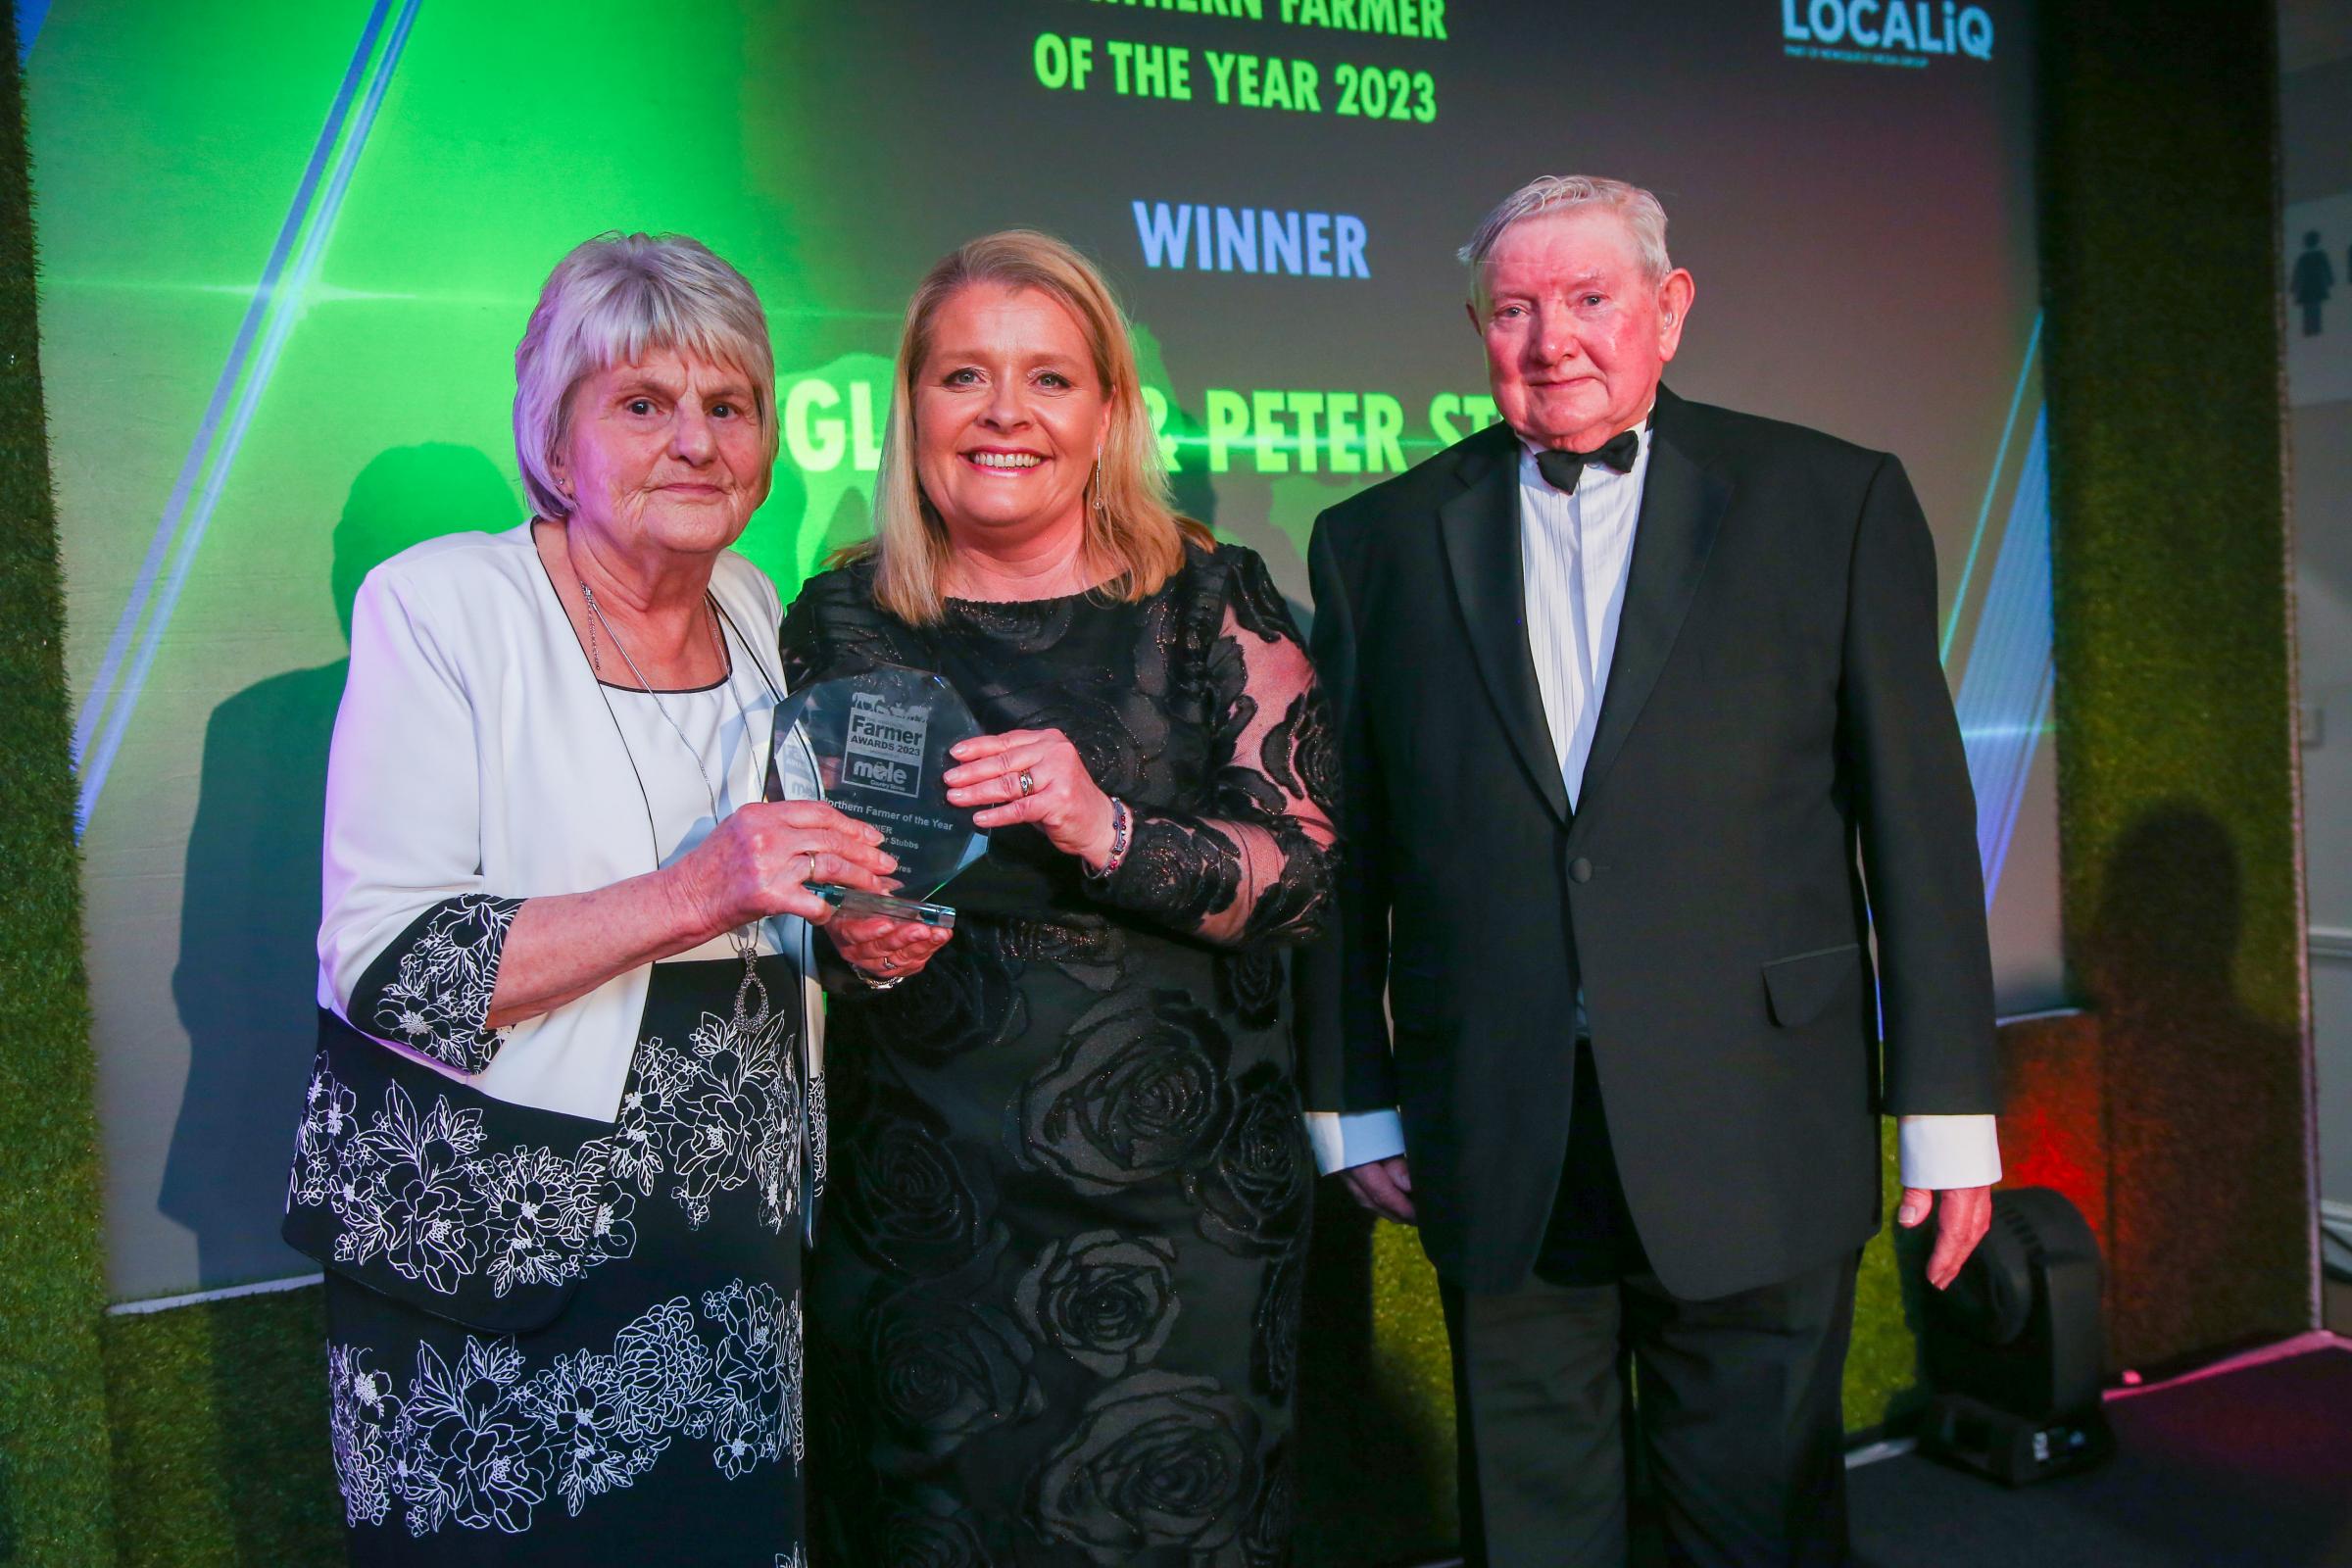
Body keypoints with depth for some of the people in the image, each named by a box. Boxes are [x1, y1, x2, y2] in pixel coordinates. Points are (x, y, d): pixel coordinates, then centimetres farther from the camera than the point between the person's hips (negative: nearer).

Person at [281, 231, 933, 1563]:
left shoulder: (755, 609, 6)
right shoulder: (440, 606, -11)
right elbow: (386, 969, -19)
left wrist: (855, 931, -2)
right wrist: (692, 892, -27)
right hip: (490, 1252, -5)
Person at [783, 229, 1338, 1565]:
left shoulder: (1212, 604, -2)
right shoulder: (841, 623, 3)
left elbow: (1304, 871, -9)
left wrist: (1107, 829, -25)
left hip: (1178, 1202, -1)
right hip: (917, 1204, 1)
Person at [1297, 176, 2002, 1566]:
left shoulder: (1836, 502, 1)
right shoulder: (1378, 541, 5)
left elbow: (1919, 823, 0)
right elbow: (1345, 851, 7)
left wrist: (1949, 1111, -1)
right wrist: (1353, 1101, 7)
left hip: (1755, 1138, -1)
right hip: (1494, 1161, 2)